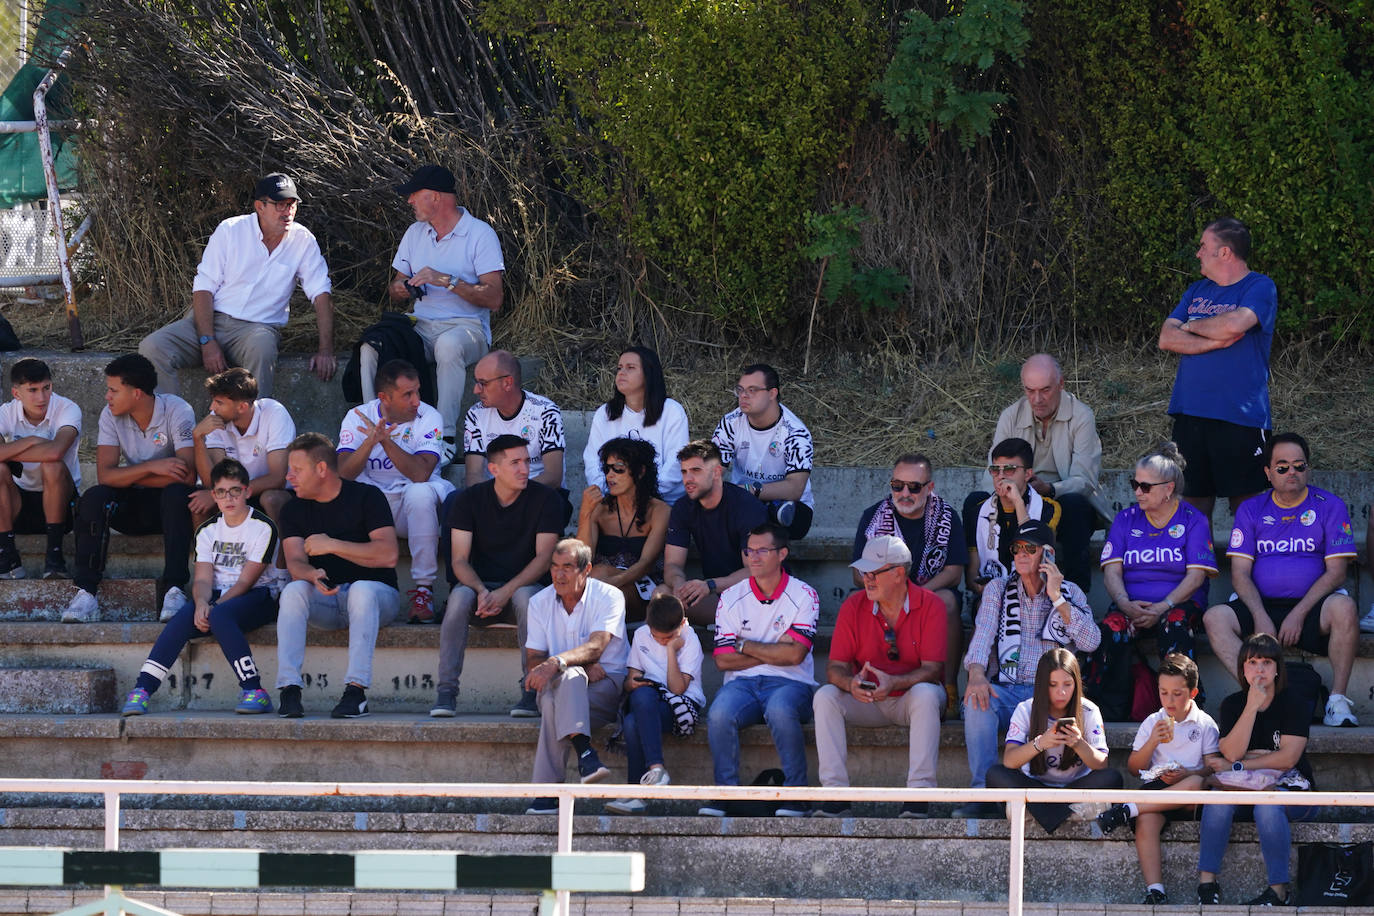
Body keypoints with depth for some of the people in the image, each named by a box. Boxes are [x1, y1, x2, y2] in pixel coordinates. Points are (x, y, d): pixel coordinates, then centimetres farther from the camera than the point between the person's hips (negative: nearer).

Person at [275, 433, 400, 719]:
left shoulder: (366, 497, -5)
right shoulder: (294, 510, 8)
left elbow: (388, 555, -17)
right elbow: (295, 562, -6)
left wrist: (332, 545, -19)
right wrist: (314, 576, -30)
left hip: (378, 594, -3)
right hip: (325, 602, 3)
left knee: (361, 589, -37)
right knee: (293, 591, -27)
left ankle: (356, 689, -43)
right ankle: (289, 688, -36)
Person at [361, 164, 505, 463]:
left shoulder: (480, 234, -3)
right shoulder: (415, 233, 17)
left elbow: (494, 298, -12)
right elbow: (396, 289, 21)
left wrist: (448, 281, -21)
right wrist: (400, 289, -5)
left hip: (466, 326, -5)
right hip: (421, 324, 5)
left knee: (448, 345, -42)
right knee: (371, 346, -25)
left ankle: (445, 436, -35)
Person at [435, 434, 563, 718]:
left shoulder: (545, 499, -4)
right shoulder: (469, 499, 0)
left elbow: (544, 557, -10)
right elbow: (460, 560, -5)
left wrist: (506, 592, -24)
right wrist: (482, 592, -26)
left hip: (524, 584, -1)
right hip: (480, 585, 1)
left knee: (526, 597, -36)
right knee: (460, 596, -32)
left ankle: (531, 691, -33)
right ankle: (446, 690, -32)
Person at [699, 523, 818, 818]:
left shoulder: (803, 595, 2)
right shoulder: (732, 598, 10)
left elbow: (794, 655, -9)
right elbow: (724, 660, 3)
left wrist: (744, 645, -2)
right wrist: (774, 652, -3)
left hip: (790, 683, -2)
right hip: (742, 683, 2)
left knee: (780, 710, -38)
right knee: (719, 714, -32)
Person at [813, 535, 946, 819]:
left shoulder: (930, 606, -10)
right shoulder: (853, 606, -3)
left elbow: (932, 669, -17)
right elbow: (835, 667, -6)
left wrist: (893, 683, -36)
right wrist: (851, 684, -31)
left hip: (910, 699, -3)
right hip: (866, 702, 3)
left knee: (926, 694, -36)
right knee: (825, 697, -24)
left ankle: (918, 797, -37)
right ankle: (836, 796, -28)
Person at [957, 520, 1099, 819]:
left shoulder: (1070, 593, 12)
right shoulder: (998, 589, 14)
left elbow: (1091, 642, -4)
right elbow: (982, 635, -2)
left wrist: (1057, 598, -10)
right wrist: (976, 674, -23)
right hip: (1006, 690, 1)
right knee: (977, 702, -33)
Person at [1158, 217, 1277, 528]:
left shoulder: (1259, 287, -2)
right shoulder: (1198, 290, 17)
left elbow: (1234, 324, -21)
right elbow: (1167, 339, 7)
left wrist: (1192, 326, -2)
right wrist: (1214, 341, -9)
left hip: (1240, 418, -6)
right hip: (1191, 415, 6)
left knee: (1245, 504, -4)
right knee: (1193, 503, 5)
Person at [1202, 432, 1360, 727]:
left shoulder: (1329, 506, 5)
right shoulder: (1251, 510, 11)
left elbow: (1335, 572, -2)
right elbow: (1240, 573, 5)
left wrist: (1299, 614, -15)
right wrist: (1261, 618, -14)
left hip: (1310, 606, -2)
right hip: (1261, 605, 2)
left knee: (1343, 607, -35)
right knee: (1215, 618, -26)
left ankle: (1337, 700, -30)